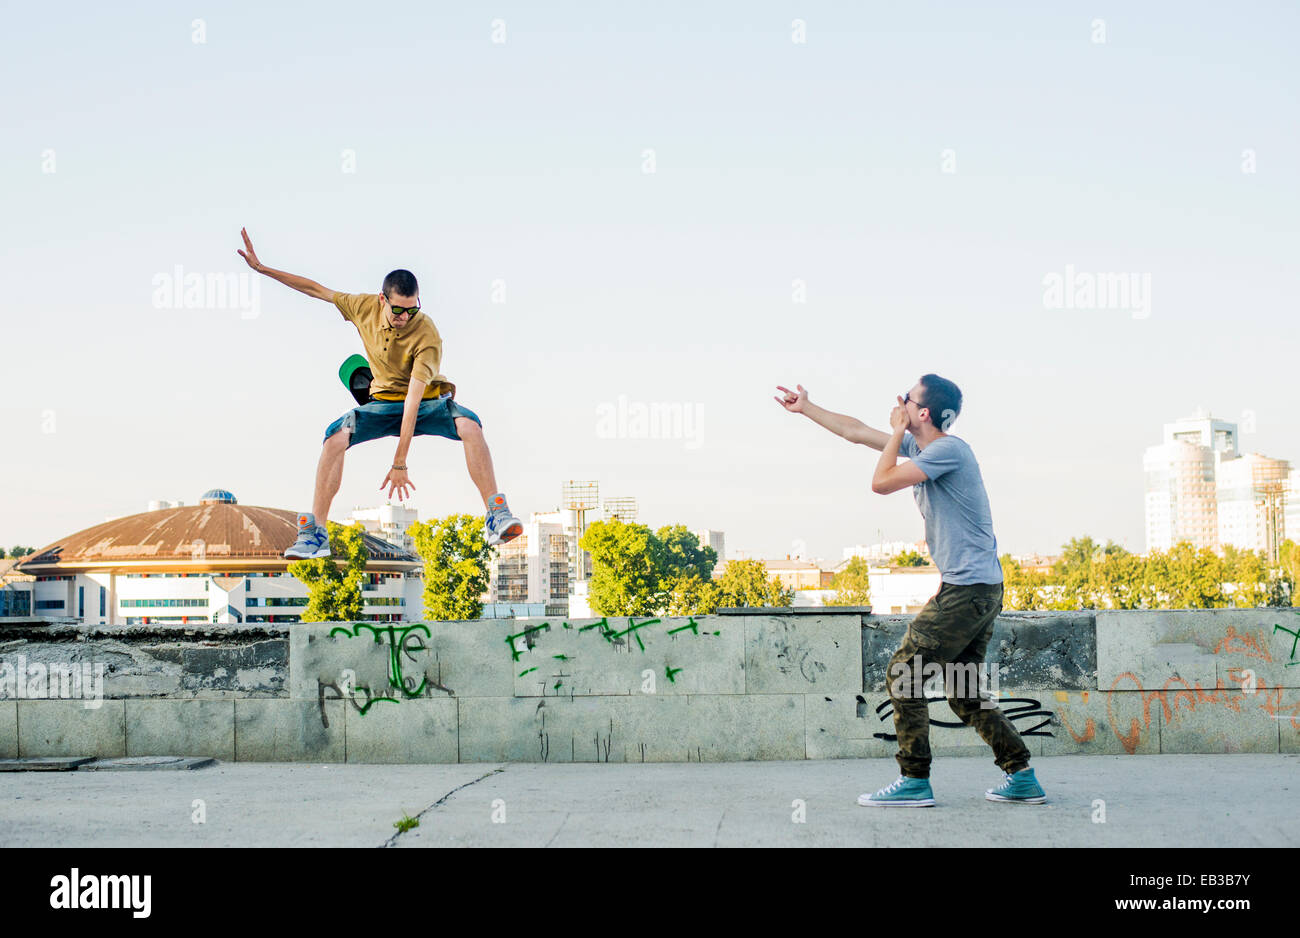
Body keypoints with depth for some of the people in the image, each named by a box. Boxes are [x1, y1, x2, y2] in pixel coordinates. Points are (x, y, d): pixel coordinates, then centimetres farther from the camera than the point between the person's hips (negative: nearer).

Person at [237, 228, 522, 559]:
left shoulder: (427, 335, -27)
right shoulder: (365, 308, -13)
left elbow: (414, 397, -33)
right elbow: (316, 289, 2)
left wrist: (399, 463, -37)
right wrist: (261, 267, 1)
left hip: (429, 403, -3)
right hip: (384, 403, 3)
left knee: (468, 423, -36)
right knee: (336, 434, -27)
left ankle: (496, 517, -37)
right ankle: (314, 534, -25)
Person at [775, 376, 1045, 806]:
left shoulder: (948, 449, -15)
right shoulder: (920, 445, 14)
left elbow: (881, 483, -18)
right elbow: (857, 432, 23)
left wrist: (897, 432, -5)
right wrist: (805, 408, 27)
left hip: (966, 588, -10)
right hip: (982, 589, 10)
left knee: (904, 674, -7)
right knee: (964, 691, 11)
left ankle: (915, 782, -4)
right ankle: (1022, 778, 11)